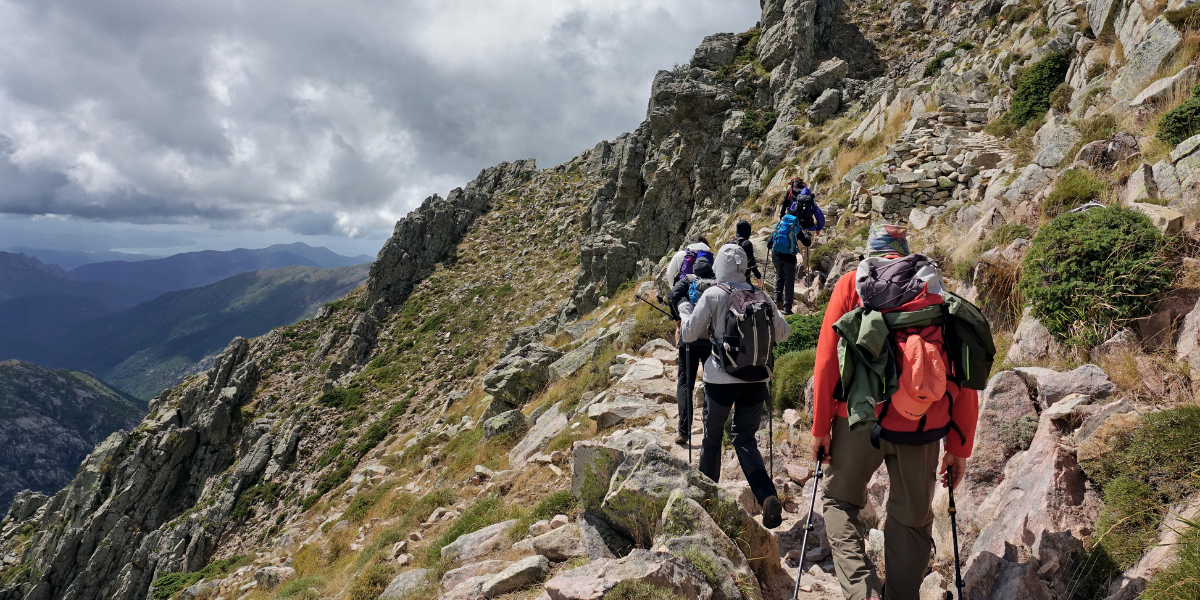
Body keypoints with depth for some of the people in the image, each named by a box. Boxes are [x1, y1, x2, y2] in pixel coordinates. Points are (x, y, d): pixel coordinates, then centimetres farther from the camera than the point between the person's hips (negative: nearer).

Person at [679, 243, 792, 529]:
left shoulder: (713, 295, -7)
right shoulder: (760, 296, 3)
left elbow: (689, 334, -5)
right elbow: (783, 333, 11)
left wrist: (684, 308, 13)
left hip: (721, 378, -3)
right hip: (756, 377, 3)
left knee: (712, 436, 15)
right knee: (745, 438, 11)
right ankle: (768, 497, -9)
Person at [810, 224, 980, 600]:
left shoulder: (853, 282, 6)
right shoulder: (939, 291, 12)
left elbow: (828, 357, -2)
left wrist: (820, 426, 2)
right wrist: (959, 448, 13)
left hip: (862, 417, -2)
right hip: (922, 426, 2)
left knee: (840, 501, 15)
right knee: (912, 520, 15)